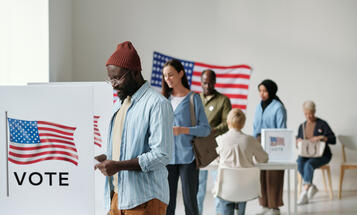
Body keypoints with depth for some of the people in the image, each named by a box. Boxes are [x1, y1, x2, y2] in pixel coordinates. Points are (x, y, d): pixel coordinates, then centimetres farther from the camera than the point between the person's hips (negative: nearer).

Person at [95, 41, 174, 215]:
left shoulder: (157, 104, -11)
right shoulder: (121, 104, 18)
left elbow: (161, 155, -18)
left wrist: (119, 165, -21)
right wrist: (108, 160, 8)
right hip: (119, 195, 8)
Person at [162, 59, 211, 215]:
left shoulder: (193, 98, -1)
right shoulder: (165, 99, 11)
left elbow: (206, 129, -4)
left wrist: (183, 130, -17)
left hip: (187, 157, -4)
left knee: (190, 201, 0)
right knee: (168, 202, 5)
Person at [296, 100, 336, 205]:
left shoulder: (322, 124, -2)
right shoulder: (302, 126, 12)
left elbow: (333, 140, -7)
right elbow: (297, 143, 17)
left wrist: (321, 137, -25)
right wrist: (298, 140, -8)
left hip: (321, 155, -4)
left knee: (308, 164, -35)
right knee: (299, 163, -31)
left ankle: (304, 193, -32)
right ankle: (312, 187, -19)